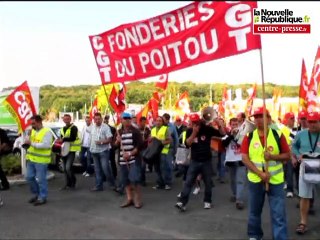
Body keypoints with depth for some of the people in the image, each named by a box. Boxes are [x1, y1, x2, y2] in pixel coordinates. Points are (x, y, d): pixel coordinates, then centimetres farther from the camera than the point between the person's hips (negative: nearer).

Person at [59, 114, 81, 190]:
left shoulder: (73, 128, -8)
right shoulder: (62, 129, 17)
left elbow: (73, 138, -21)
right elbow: (61, 139, 19)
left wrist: (64, 139, -18)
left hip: (71, 150, -7)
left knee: (68, 167, -16)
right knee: (65, 168, 9)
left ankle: (73, 182, 2)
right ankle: (67, 184, 18)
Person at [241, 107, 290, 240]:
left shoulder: (278, 135, -4)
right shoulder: (248, 137, -2)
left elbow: (287, 155, 0)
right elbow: (244, 158, -8)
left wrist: (272, 156, -20)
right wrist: (260, 173, -18)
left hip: (276, 180, -1)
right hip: (255, 180, 2)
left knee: (278, 214, 0)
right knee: (254, 211, 16)